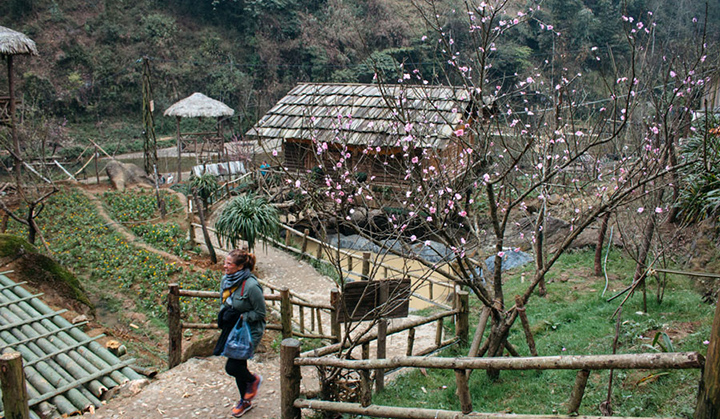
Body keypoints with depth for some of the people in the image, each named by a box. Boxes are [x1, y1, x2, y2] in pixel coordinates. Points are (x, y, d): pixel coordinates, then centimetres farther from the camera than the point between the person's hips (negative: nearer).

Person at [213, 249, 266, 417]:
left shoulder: (251, 286, -27)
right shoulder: (226, 280, -3)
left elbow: (260, 312, -17)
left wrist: (241, 317, -24)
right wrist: (223, 314, -5)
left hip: (250, 332, -7)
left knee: (232, 367, -8)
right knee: (238, 365, 17)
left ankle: (253, 380, 25)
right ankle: (245, 401, 39)